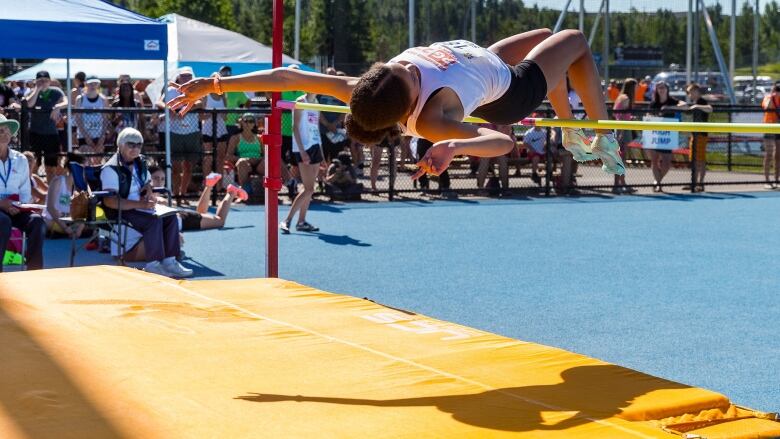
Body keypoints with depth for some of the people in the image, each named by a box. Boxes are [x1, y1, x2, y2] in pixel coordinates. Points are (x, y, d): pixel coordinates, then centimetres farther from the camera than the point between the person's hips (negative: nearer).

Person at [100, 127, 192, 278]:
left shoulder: (140, 163, 13)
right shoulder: (111, 169, -15)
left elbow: (148, 183, 31)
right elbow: (109, 201, -24)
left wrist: (149, 192, 3)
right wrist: (139, 204, -29)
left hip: (139, 206, 8)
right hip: (120, 211, -8)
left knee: (170, 217, -10)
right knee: (154, 220, -30)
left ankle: (169, 261, -10)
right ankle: (152, 265, -28)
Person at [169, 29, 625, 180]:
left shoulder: (370, 92, -35)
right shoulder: (433, 119, -48)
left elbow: (288, 76, -34)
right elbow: (502, 141, -59)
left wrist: (215, 84, -38)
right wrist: (455, 146, -76)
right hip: (509, 88, -6)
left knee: (544, 35, 30)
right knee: (575, 40, 16)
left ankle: (573, 135, 52)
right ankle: (604, 139, 37)